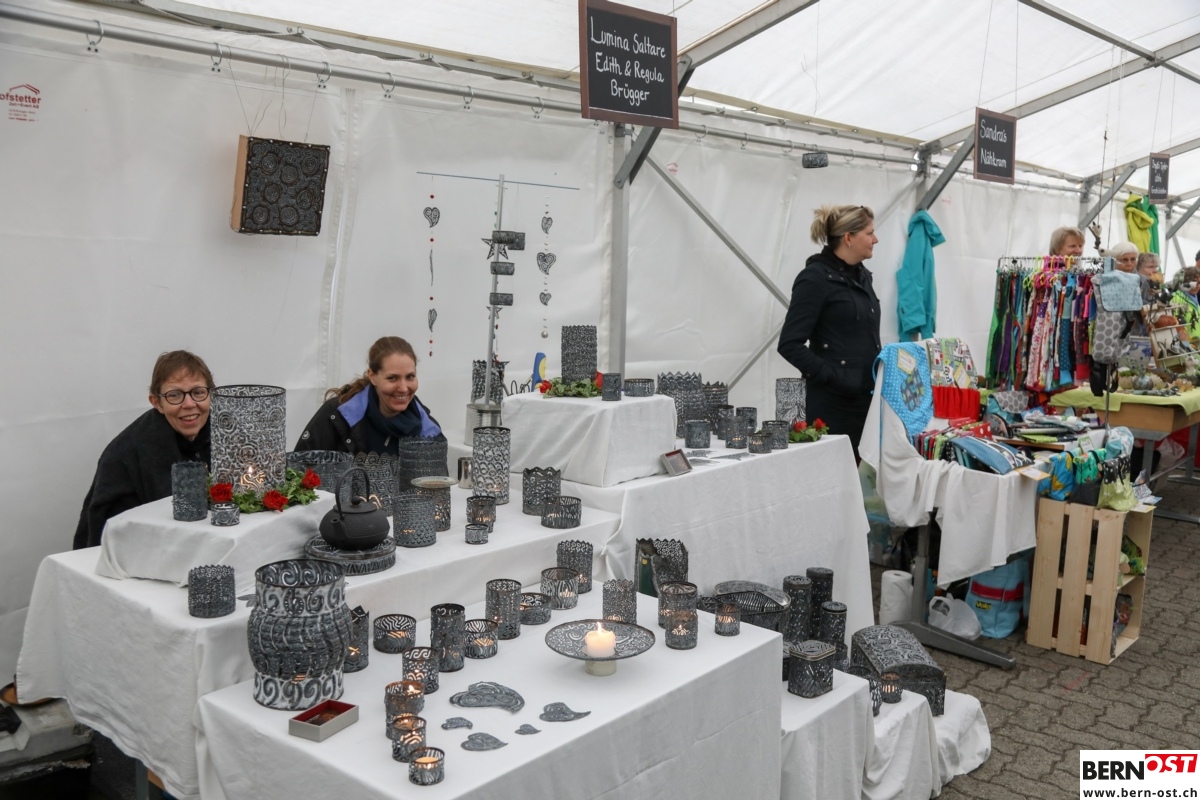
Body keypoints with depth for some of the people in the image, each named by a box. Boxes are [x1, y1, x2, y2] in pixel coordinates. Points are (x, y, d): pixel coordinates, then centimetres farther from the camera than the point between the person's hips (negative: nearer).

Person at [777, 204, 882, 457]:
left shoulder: (861, 275, 14)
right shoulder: (815, 278, -11)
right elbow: (790, 344, -17)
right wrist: (832, 376, -19)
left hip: (867, 397, 8)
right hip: (833, 402, -8)